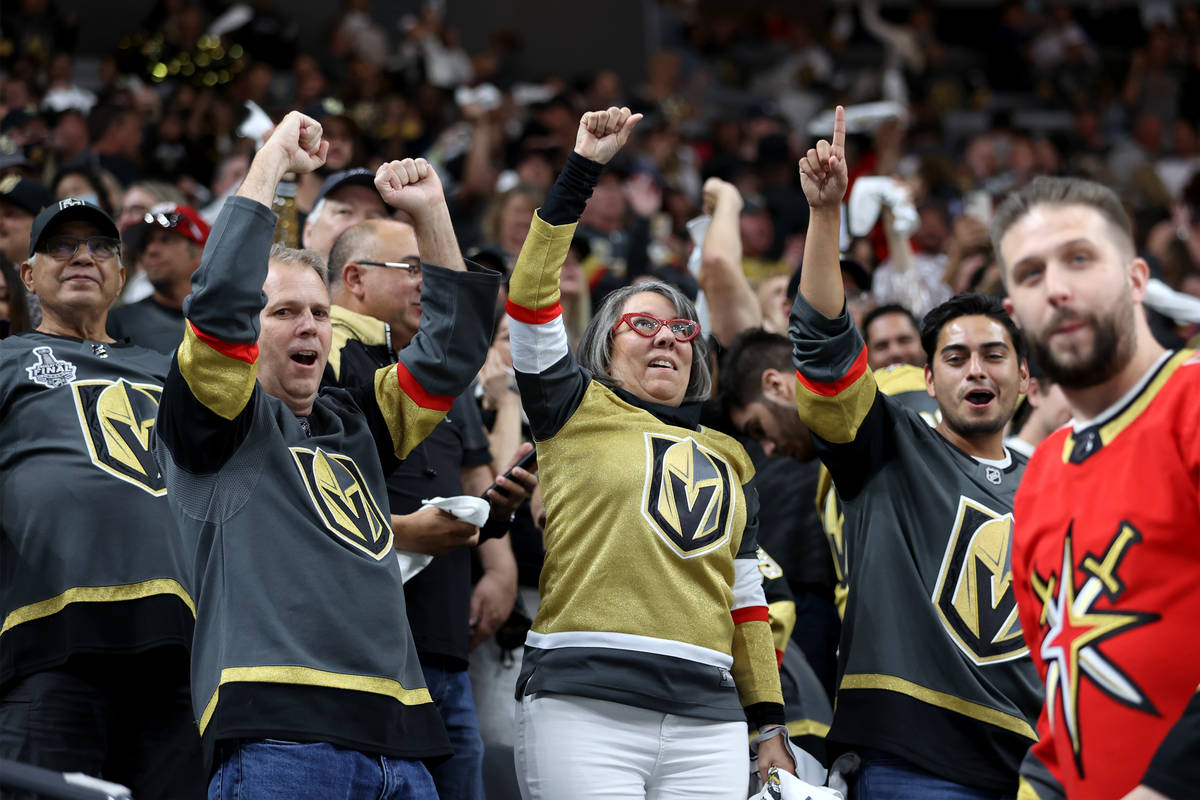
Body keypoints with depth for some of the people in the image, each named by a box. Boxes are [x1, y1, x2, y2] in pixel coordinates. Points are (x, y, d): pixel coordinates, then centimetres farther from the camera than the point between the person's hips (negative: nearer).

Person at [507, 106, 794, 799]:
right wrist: (582, 169, -5)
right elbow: (532, 297, -1)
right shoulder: (579, 411, 12)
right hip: (585, 707, -4)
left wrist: (770, 723, 16)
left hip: (708, 721, 4)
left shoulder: (728, 458, 23)